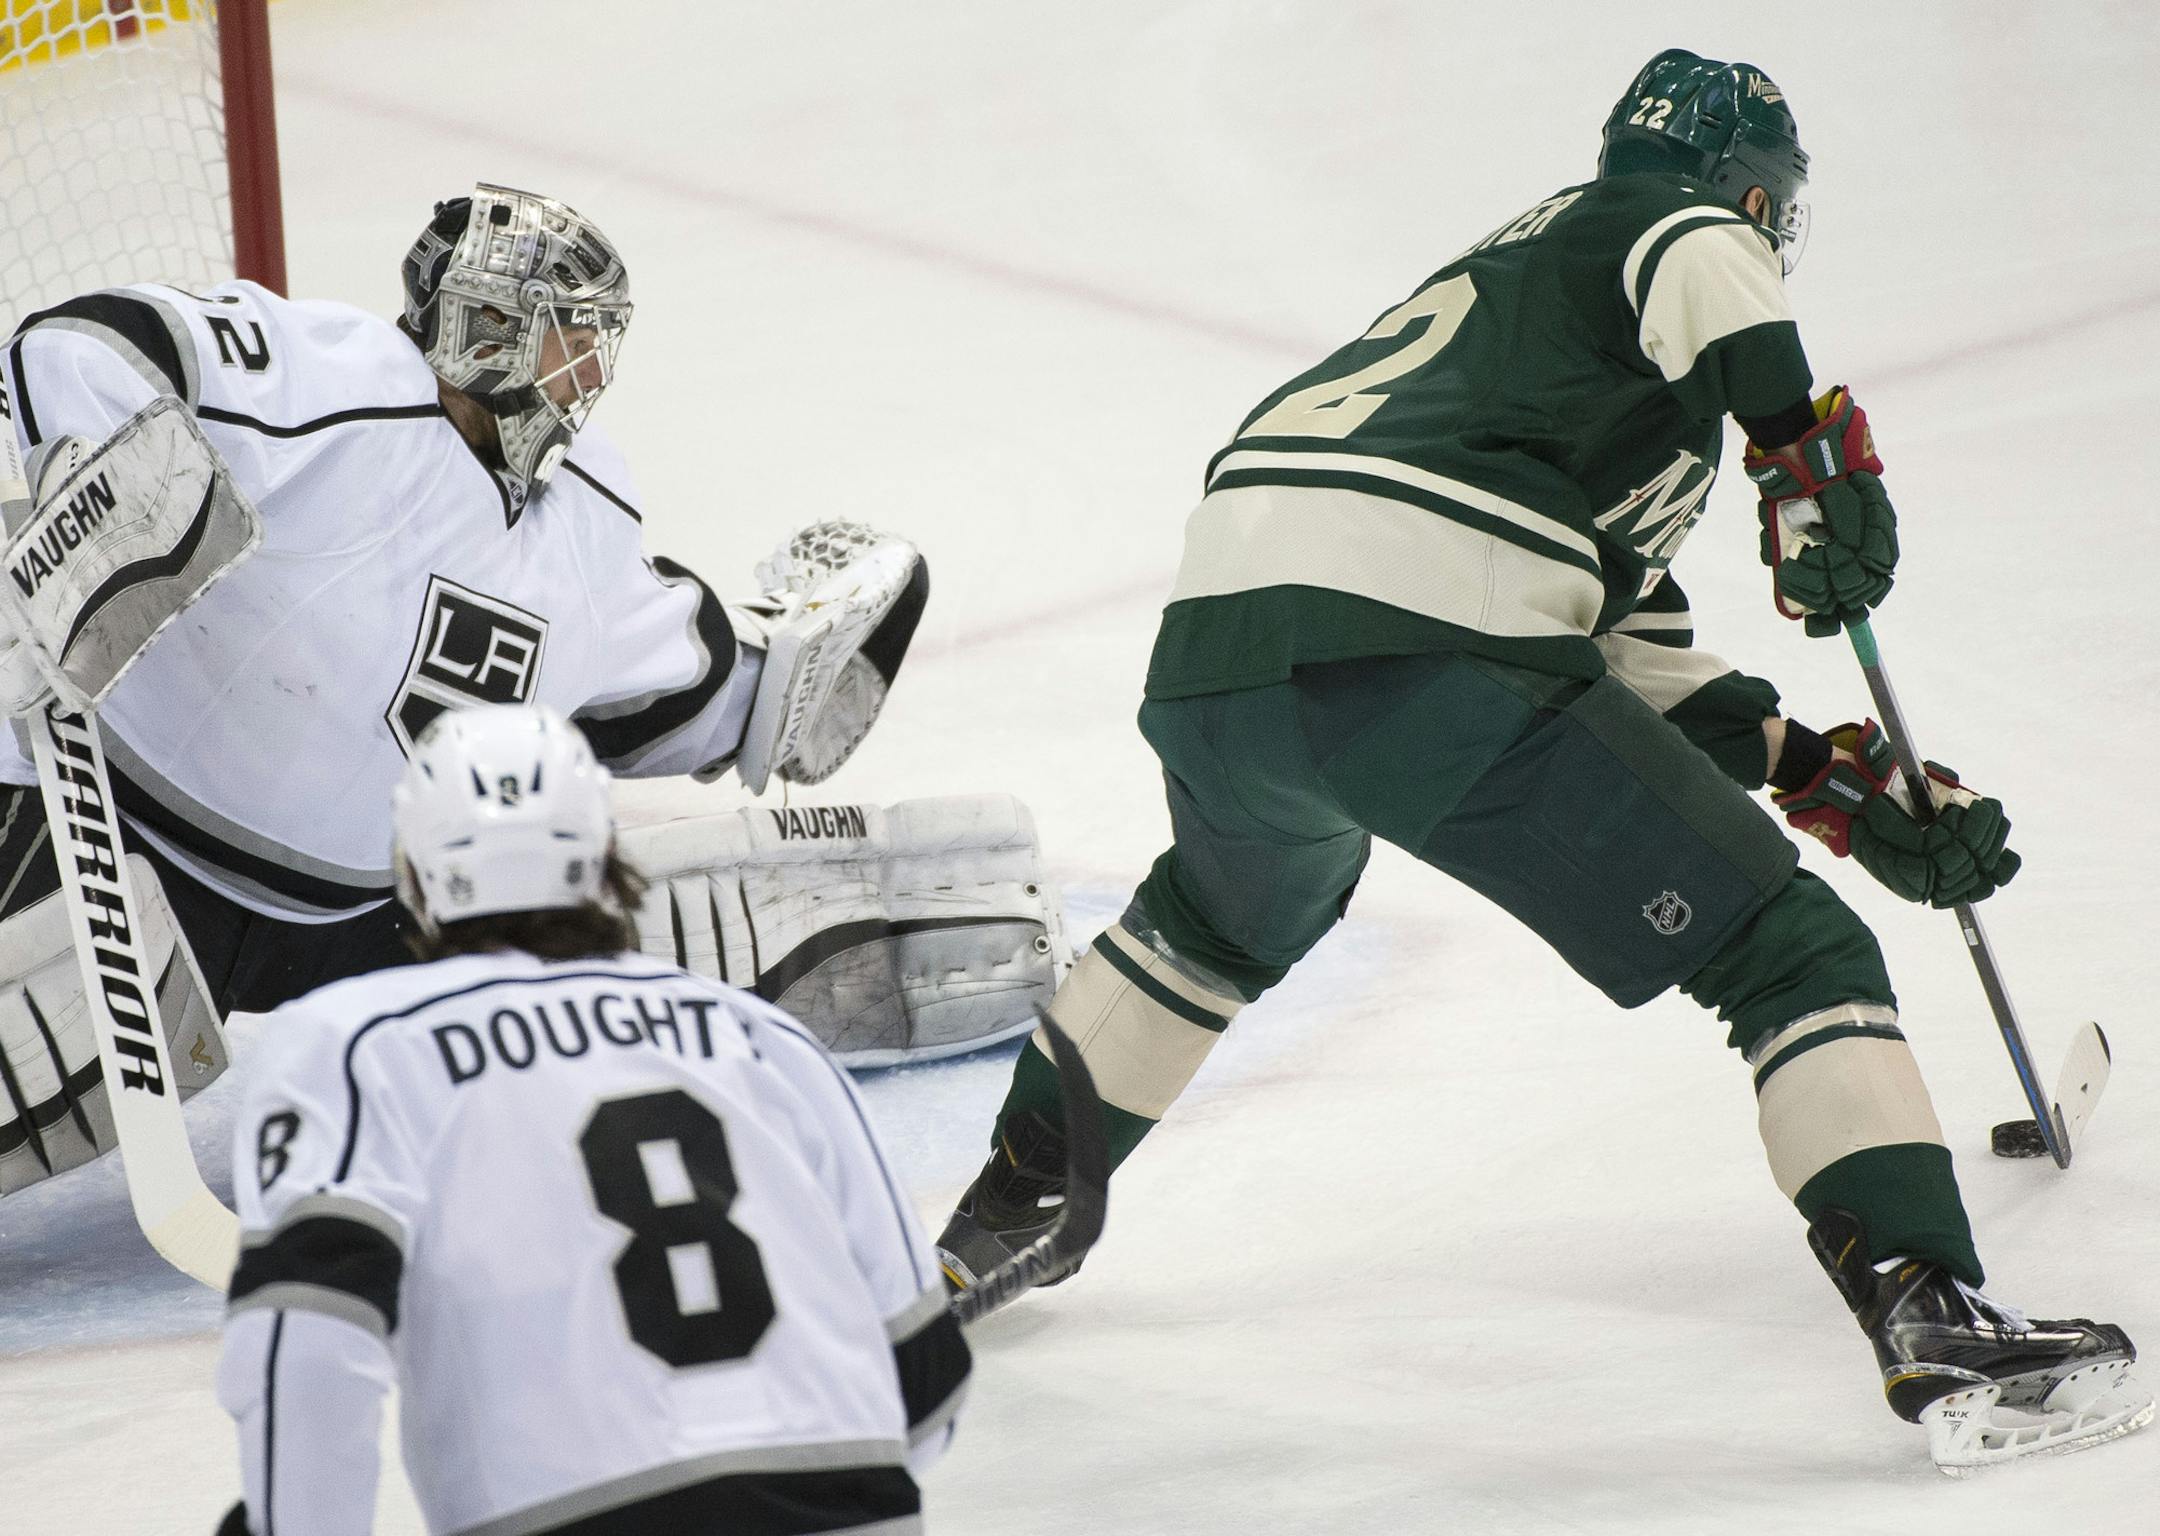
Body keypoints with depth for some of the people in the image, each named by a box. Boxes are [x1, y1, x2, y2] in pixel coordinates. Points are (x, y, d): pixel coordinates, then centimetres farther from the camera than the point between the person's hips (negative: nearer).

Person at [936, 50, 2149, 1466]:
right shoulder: (1682, 227, 15)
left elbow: (1638, 658, 33)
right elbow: (1698, 261, -14)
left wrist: (1843, 781, 30)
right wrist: (1814, 449, -17)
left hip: (1213, 657, 8)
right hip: (1429, 666, -8)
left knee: (1233, 914, 41)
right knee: (1793, 955, 0)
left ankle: (1007, 1207, 49)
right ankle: (1934, 1319, -12)